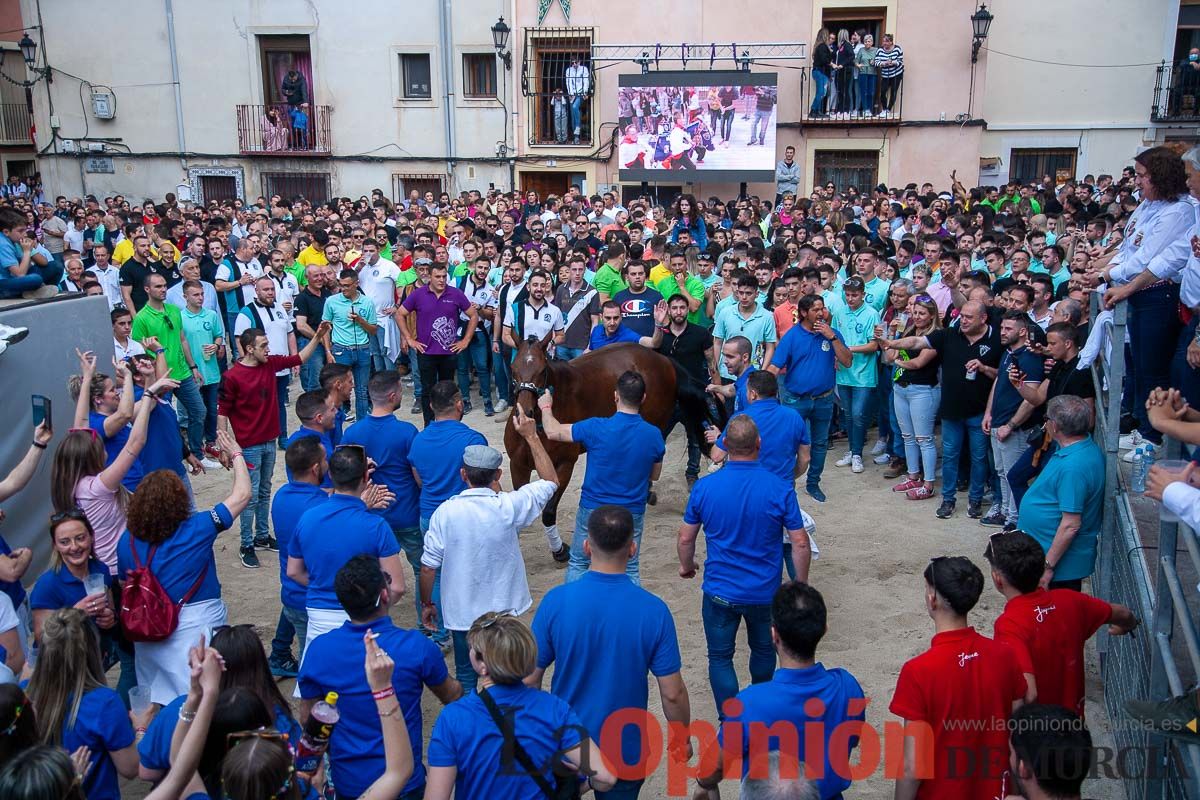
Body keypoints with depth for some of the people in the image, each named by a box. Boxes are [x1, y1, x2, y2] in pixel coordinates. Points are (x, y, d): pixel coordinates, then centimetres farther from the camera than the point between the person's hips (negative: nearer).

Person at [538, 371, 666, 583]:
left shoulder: (596, 428, -19)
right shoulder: (654, 435, -11)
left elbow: (553, 432, -6)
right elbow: (654, 476, 4)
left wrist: (546, 407, 12)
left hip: (593, 509, -2)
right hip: (632, 513, 2)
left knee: (578, 564, 17)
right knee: (630, 570, 16)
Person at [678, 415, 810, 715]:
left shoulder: (704, 487, -13)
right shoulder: (780, 489, -15)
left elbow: (685, 538, -3)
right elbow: (800, 544, -10)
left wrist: (686, 566, 17)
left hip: (720, 591, -1)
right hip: (766, 592, 2)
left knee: (720, 657, 14)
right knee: (763, 650, 25)